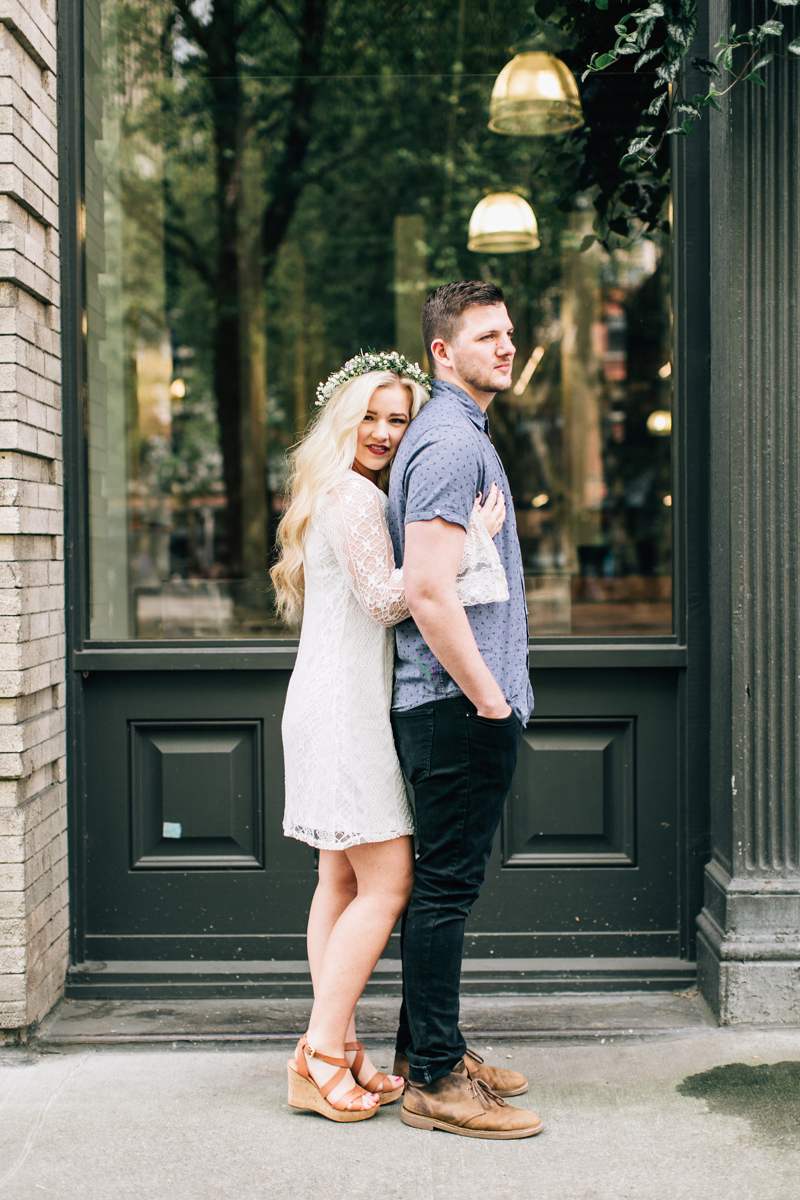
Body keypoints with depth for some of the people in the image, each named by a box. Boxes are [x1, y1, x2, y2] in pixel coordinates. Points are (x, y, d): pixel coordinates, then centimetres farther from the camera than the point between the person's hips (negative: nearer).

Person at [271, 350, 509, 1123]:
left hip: (340, 703, 11)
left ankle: (334, 1053, 14)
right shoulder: (351, 494, -11)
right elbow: (384, 598, -18)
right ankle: (320, 1057, -6)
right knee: (387, 881, -10)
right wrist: (468, 541, -17)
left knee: (343, 879, 10)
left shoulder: (347, 494, 20)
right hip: (344, 704, -11)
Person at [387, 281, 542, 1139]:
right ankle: (434, 1083, 2)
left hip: (462, 706, 11)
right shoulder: (450, 442, -15)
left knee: (444, 885, 16)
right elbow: (429, 592, -23)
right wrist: (489, 698, -17)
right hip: (459, 707, -11)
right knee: (446, 889, -5)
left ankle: (429, 1050, 26)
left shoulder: (461, 435, 20)